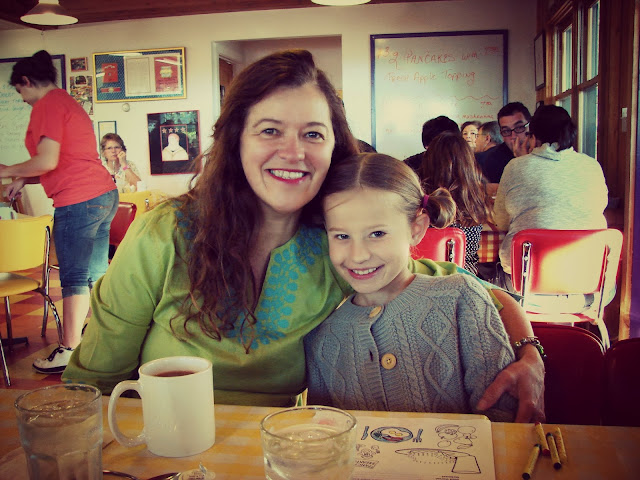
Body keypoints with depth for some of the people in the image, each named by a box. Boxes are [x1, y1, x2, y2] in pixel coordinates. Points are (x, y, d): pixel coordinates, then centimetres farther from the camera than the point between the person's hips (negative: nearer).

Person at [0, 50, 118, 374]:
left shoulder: (47, 105, -7)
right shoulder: (68, 102, 24)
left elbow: (47, 161, -17)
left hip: (78, 201, -10)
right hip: (104, 194, 10)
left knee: (74, 279, -2)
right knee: (96, 275, 16)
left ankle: (69, 351, 7)